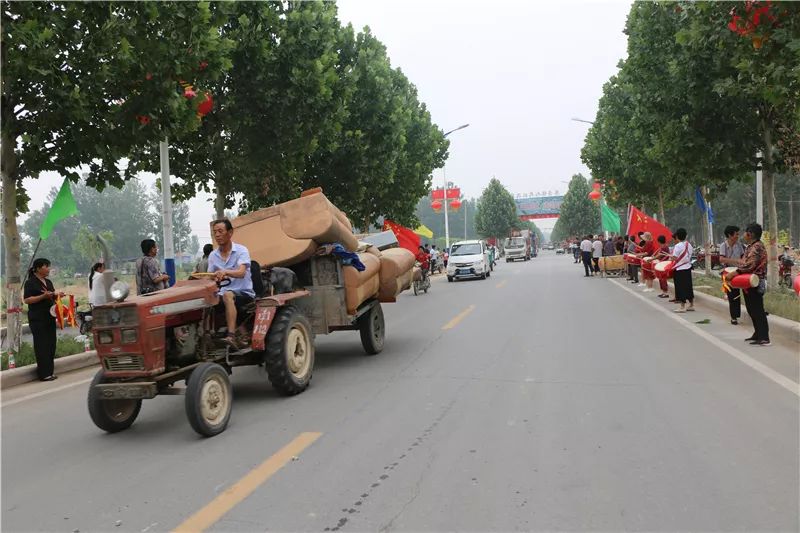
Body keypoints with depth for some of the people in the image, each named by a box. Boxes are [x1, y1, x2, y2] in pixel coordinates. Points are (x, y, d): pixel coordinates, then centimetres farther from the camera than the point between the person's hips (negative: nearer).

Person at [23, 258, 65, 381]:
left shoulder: (48, 282, 15)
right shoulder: (30, 282, -7)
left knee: (51, 344, 7)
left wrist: (57, 295, 2)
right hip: (37, 319, -7)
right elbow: (26, 300, -14)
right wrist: (43, 296, -23)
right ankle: (44, 374, -2)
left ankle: (50, 371, 14)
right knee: (42, 345, -6)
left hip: (49, 317, 7)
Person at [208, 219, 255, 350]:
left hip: (244, 292, -5)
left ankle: (231, 336, -46)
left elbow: (241, 272, -22)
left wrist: (225, 272, -42)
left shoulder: (241, 251, -5)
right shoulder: (213, 255, 12)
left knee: (227, 295, -36)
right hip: (223, 293, 5)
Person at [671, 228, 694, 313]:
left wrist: (670, 256, 1)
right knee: (688, 286, 15)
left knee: (681, 287, -1)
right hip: (688, 267, 7)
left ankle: (682, 307, 3)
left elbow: (674, 258, -18)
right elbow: (690, 255, 10)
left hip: (680, 269, -7)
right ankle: (691, 305, 22)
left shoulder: (678, 246, -17)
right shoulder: (689, 245, 5)